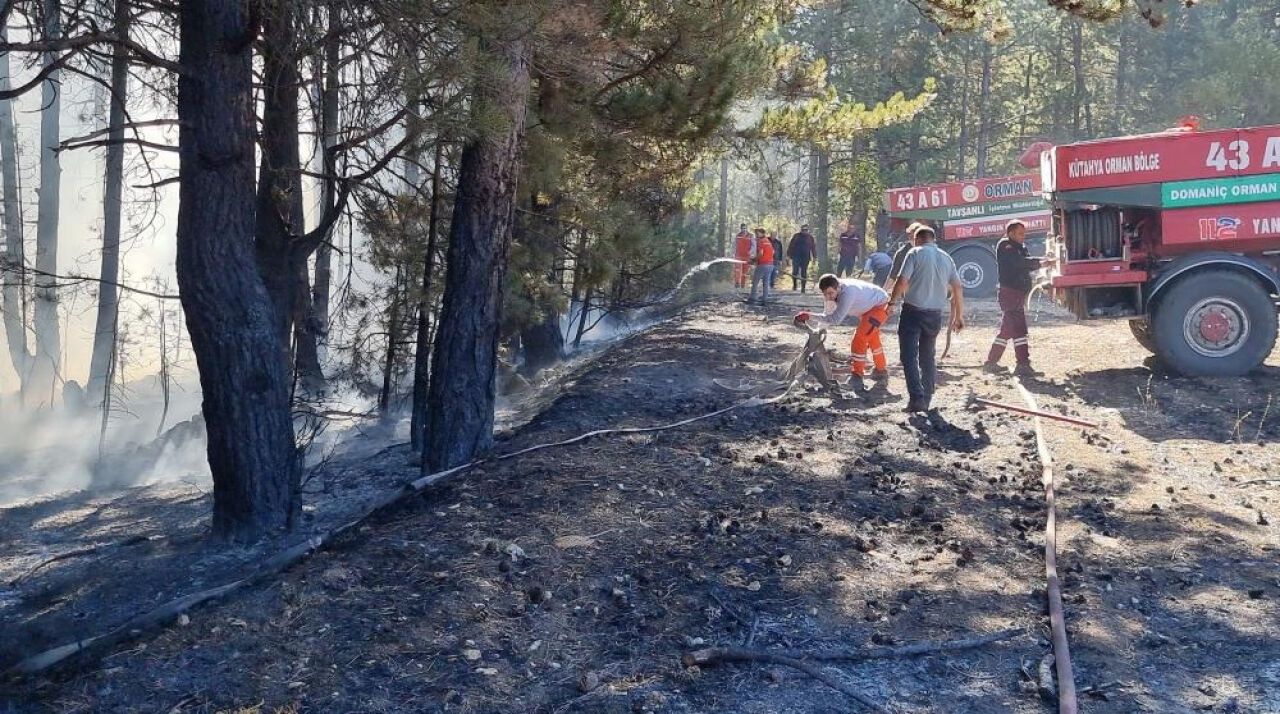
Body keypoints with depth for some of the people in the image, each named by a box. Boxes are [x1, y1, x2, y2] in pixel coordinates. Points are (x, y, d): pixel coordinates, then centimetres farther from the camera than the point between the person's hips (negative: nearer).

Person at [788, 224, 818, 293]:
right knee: (795, 271, -6)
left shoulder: (810, 237, 6)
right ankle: (794, 284, 15)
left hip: (805, 258, 0)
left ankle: (803, 287, 5)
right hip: (796, 257, 0)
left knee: (804, 272, 1)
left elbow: (813, 247, 9)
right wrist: (789, 254, 2)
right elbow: (791, 245, 7)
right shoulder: (796, 236, 6)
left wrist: (814, 256, 5)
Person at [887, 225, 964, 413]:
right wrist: (959, 316, 16)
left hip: (913, 311, -5)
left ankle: (916, 398, -17)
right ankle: (926, 400, 19)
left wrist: (891, 302, -4)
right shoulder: (946, 258, 10)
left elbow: (902, 281, -16)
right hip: (935, 314, 5)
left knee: (910, 356, -4)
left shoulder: (915, 253, -7)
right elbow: (958, 288, 9)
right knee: (928, 357, 17)